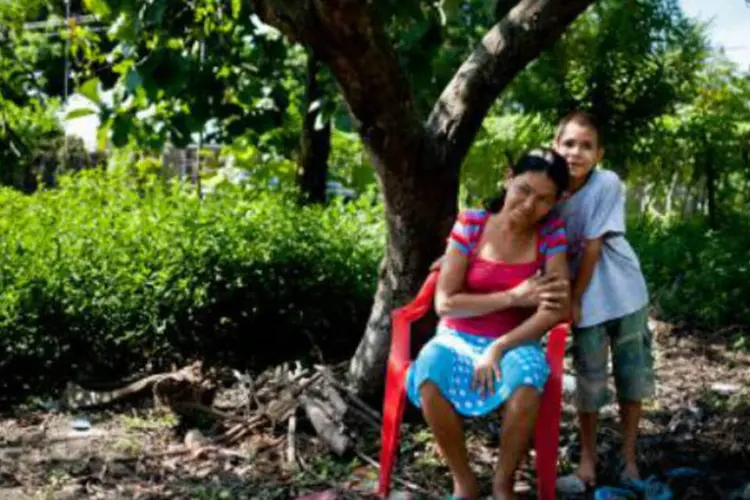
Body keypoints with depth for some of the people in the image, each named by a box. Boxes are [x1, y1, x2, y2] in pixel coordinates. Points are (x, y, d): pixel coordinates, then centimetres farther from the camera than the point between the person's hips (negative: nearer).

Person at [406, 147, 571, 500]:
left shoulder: (551, 233, -6)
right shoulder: (471, 223, -8)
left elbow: (557, 309, -13)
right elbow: (445, 303, -11)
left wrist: (498, 349, -21)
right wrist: (513, 297, -16)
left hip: (516, 342, 0)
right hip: (458, 338, 0)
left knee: (526, 383, -35)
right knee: (429, 378, -33)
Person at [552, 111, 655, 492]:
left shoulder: (607, 184, -17)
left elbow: (593, 247, -15)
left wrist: (574, 300, -11)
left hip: (625, 295, -1)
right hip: (588, 302, 2)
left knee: (632, 378, 8)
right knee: (588, 384, 8)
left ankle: (629, 461, 23)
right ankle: (587, 464, 22)